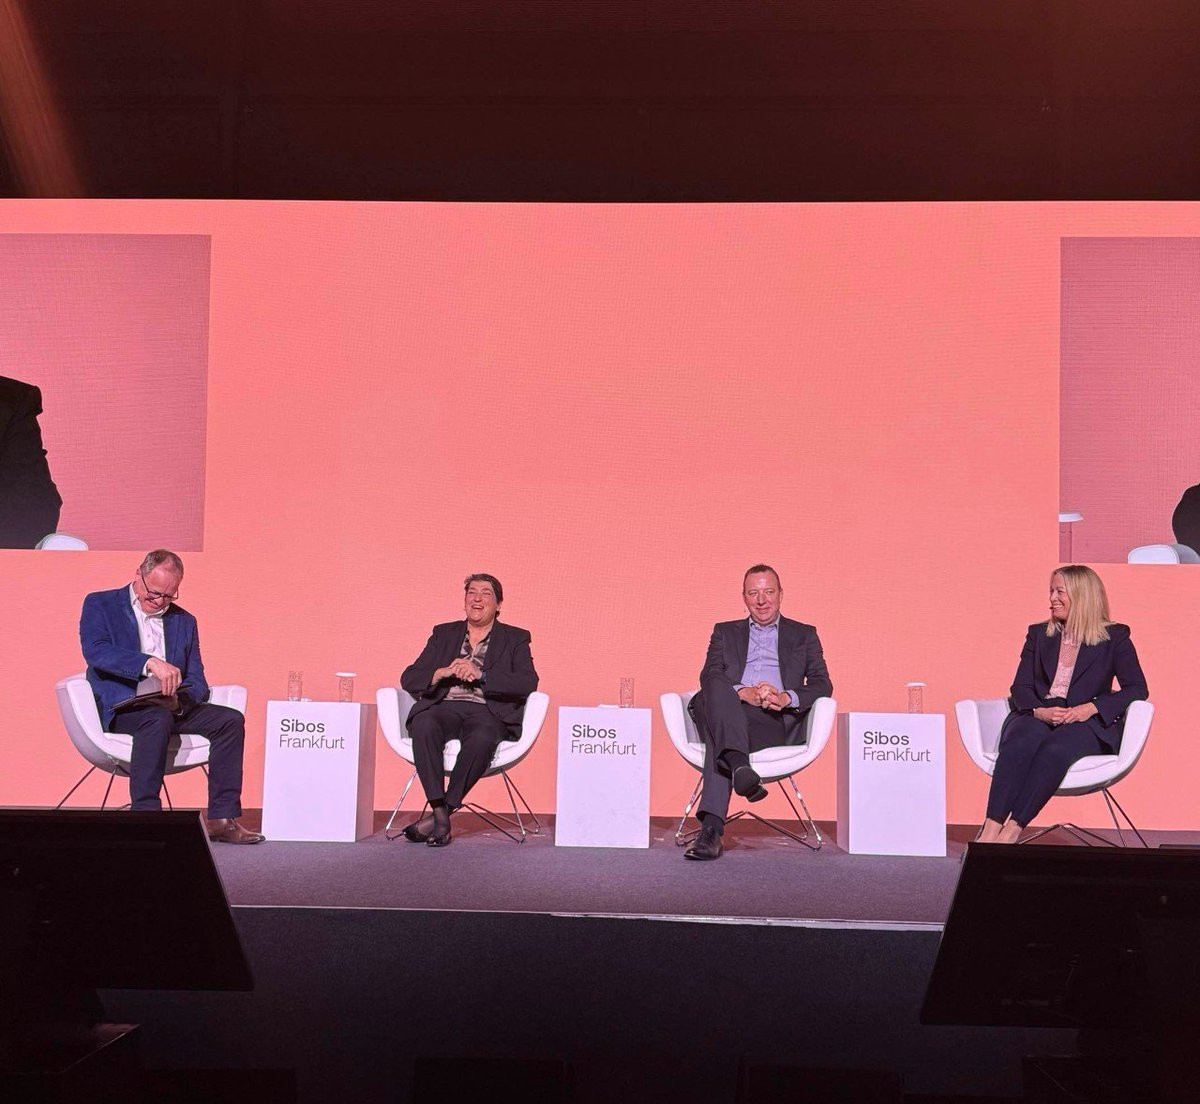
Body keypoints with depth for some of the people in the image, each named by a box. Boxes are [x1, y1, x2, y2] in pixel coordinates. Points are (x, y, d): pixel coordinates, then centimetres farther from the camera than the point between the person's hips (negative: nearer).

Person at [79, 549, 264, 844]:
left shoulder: (184, 621, 17)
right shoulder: (100, 605, 5)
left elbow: (197, 681, 13)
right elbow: (95, 651, -16)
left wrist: (179, 700, -11)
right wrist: (150, 663, -29)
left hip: (171, 708, 5)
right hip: (122, 707, -5)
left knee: (231, 719, -18)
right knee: (158, 718, -37)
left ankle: (222, 819, -19)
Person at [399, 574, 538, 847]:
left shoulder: (515, 639, 15)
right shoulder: (443, 634, 23)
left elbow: (528, 683, -3)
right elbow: (408, 679, 14)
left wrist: (481, 675, -12)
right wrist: (443, 673, -6)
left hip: (487, 712, -2)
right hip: (444, 707, 2)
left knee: (481, 738, -37)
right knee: (424, 726, -34)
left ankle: (444, 811, -27)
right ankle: (439, 811, -32)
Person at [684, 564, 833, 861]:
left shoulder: (804, 635, 26)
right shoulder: (725, 632, 28)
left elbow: (822, 685, 11)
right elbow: (709, 676, 9)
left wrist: (787, 698, -13)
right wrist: (744, 693, -14)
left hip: (779, 723, -1)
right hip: (727, 713, 1)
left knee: (717, 737, -36)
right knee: (715, 693, -37)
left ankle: (711, 829, -48)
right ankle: (739, 765, -56)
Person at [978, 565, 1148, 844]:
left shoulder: (1115, 636, 10)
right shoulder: (1038, 634, 19)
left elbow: (1137, 688, 0)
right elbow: (1020, 687, 11)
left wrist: (1092, 708, -15)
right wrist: (1039, 710, -12)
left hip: (1086, 724, -2)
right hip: (1037, 716, 2)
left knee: (1056, 747, -38)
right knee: (1021, 741, -35)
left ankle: (1012, 831, -44)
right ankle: (990, 831, -46)